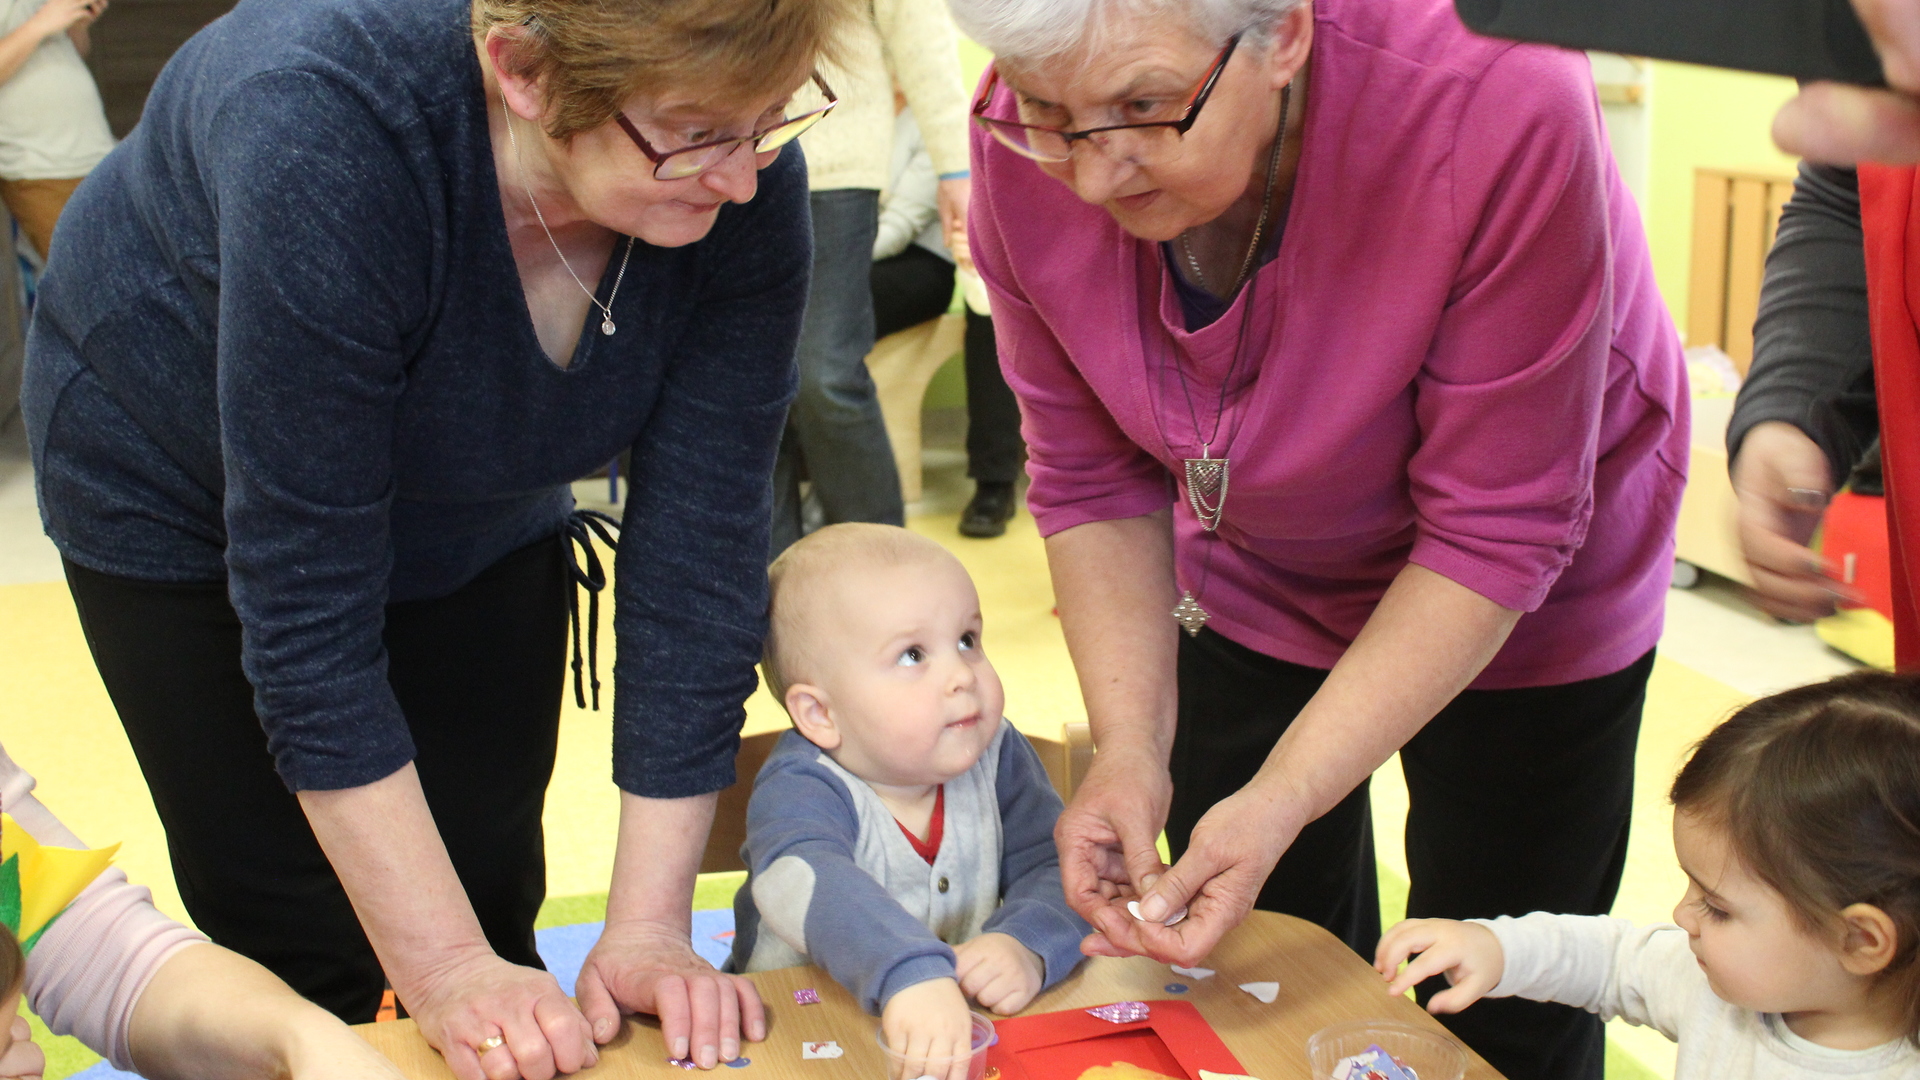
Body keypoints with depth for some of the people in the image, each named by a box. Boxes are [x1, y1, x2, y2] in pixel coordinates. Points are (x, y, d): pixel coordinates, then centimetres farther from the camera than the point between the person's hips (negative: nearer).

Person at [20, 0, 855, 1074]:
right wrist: (442, 970, -34)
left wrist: (649, 929, -25)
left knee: (492, 912, 3)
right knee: (305, 950, -2)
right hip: (181, 485, -3)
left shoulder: (745, 185, -28)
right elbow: (305, 598, -36)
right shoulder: (324, 136, -41)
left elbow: (700, 553, -24)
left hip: (481, 500, 4)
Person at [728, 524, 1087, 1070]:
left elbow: (1056, 867, -5)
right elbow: (804, 882, -34)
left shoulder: (998, 759, 0)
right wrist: (912, 976, -51)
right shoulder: (799, 790, -15)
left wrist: (1027, 948, -27)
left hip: (972, 1027, 3)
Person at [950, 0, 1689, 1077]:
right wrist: (1132, 751, -23)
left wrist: (1280, 805, -34)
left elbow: (1494, 536, -30)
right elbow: (1093, 483, -12)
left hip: (1509, 610, -3)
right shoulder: (1029, 149, -25)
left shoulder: (1497, 105, -38)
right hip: (1253, 576, 3)